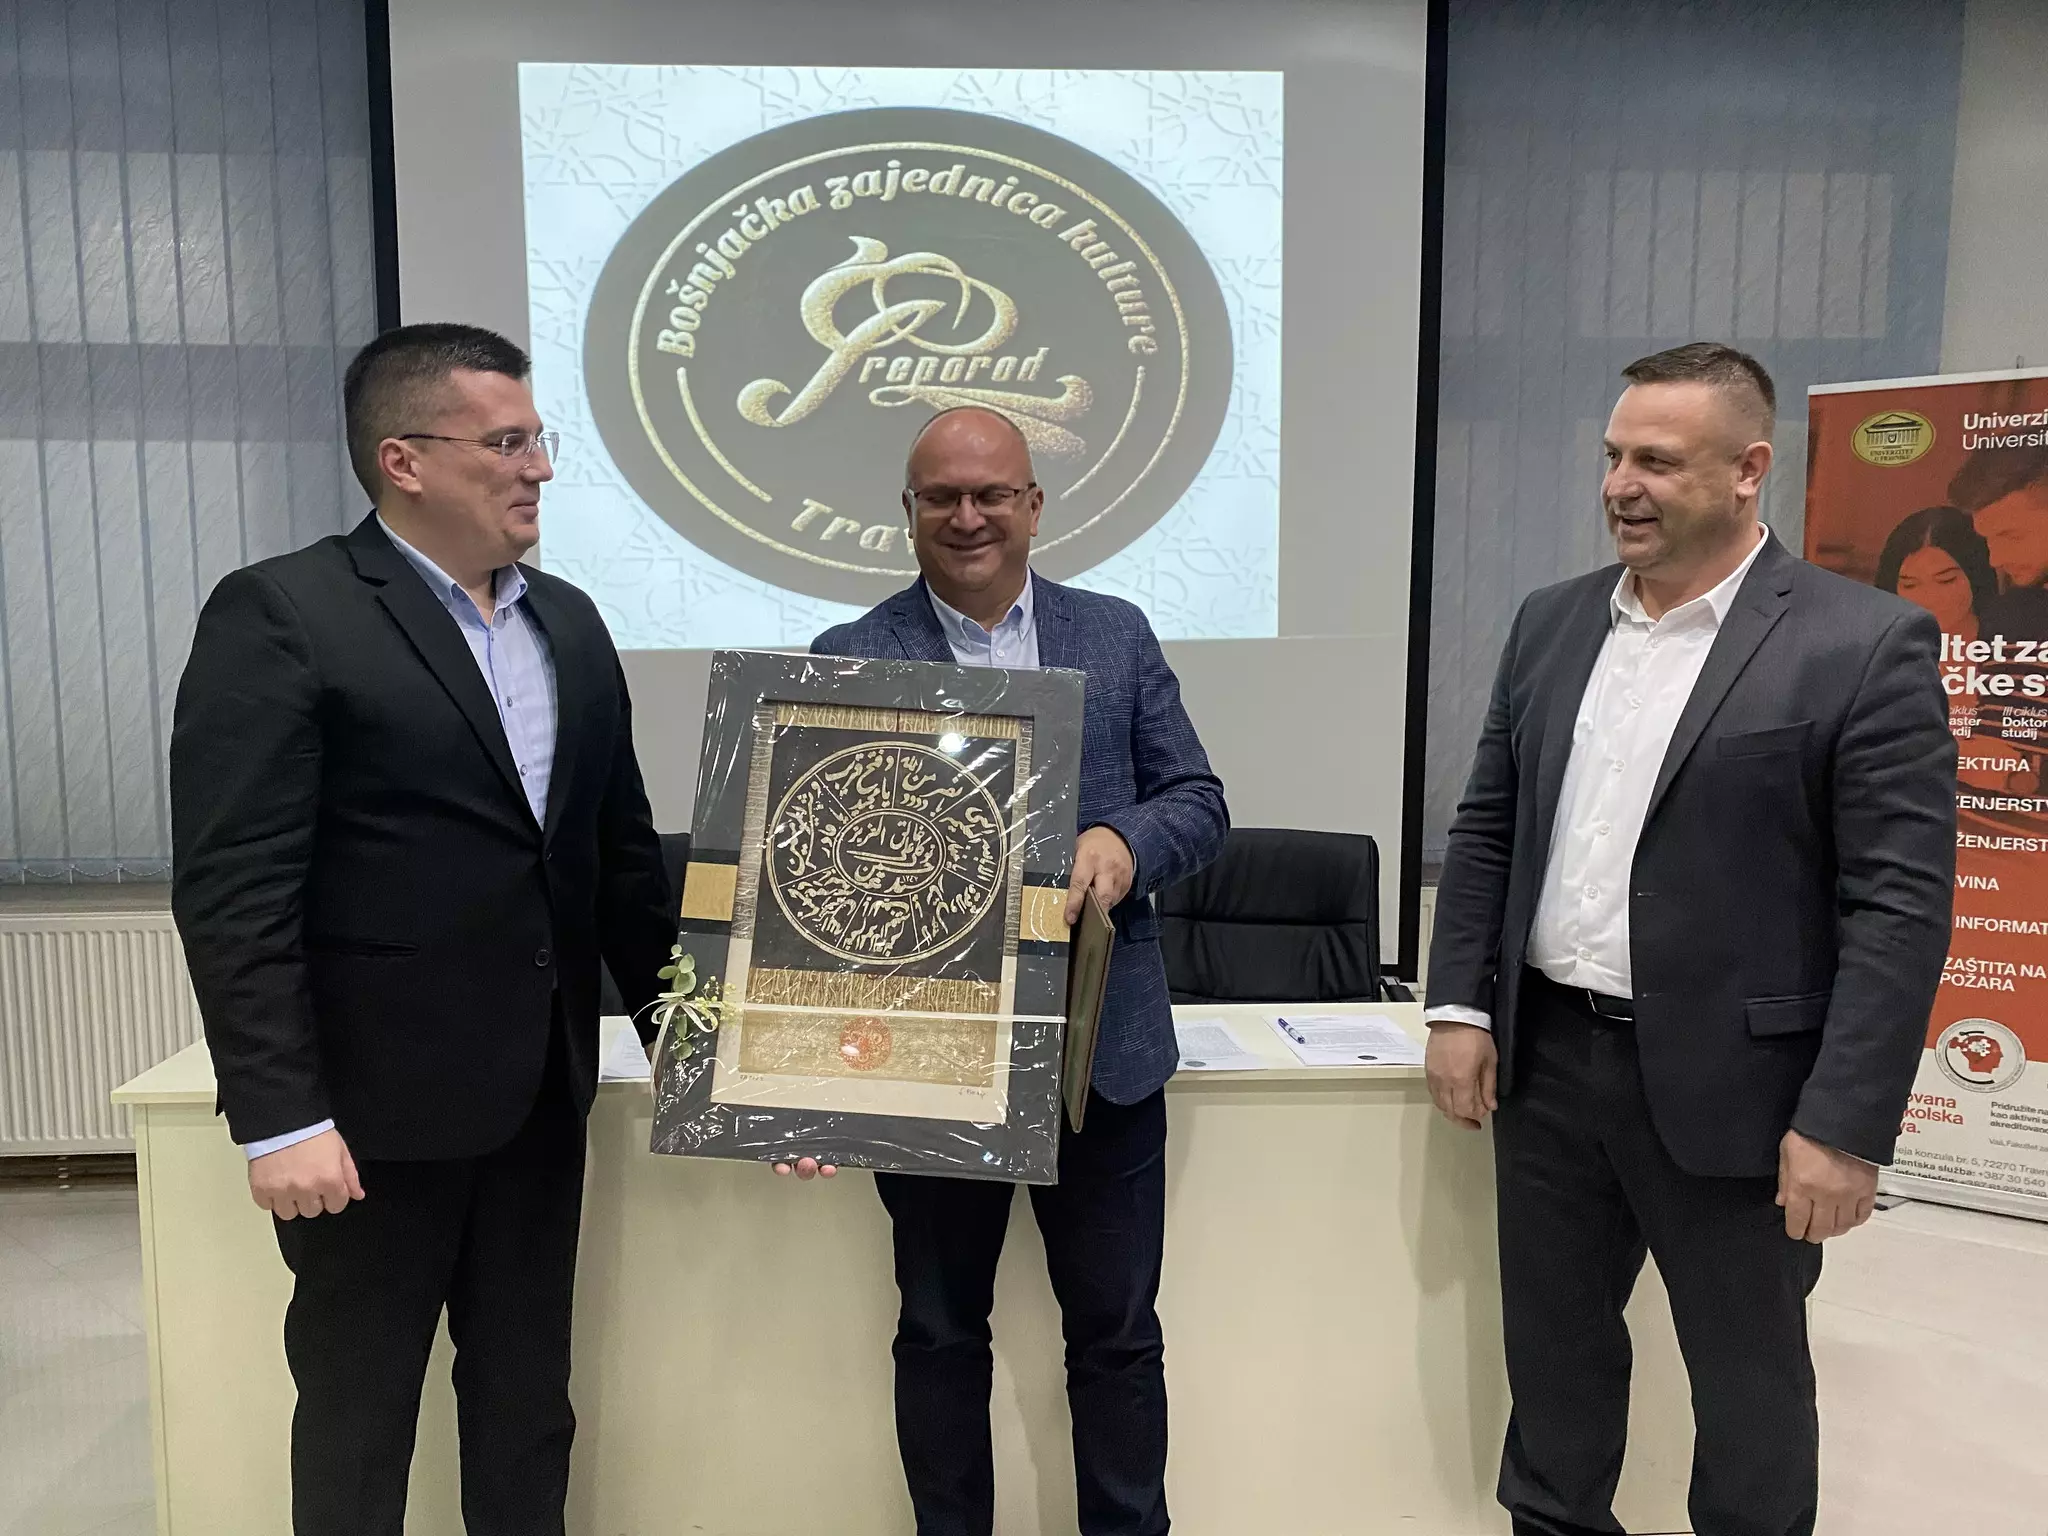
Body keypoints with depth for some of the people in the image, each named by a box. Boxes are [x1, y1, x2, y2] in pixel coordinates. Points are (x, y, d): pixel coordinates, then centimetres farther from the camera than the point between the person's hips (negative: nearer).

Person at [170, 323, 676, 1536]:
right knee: (360, 1411, 14)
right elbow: (233, 891, -16)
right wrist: (278, 1116, -18)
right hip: (373, 1102, -5)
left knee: (529, 1402, 18)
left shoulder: (570, 623, 8)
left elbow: (622, 847, 11)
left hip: (540, 1091, 6)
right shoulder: (281, 616, -12)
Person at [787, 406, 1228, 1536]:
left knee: (1117, 1332, 15)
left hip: (1102, 1049, 2)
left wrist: (1127, 840, -18)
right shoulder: (849, 659, -1)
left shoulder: (1118, 635, 5)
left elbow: (1198, 800, 5)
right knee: (940, 1333, 16)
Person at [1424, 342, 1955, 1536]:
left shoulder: (1865, 644, -11)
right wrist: (1461, 1005, 3)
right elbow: (1487, 827, 10)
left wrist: (1846, 1125, -16)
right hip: (1547, 1058, 5)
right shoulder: (1553, 624, 6)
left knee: (1749, 1379, 15)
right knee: (1552, 1342, 19)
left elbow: (1902, 903, -13)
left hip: (1727, 1085, -4)